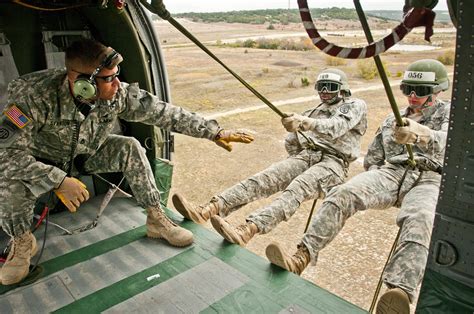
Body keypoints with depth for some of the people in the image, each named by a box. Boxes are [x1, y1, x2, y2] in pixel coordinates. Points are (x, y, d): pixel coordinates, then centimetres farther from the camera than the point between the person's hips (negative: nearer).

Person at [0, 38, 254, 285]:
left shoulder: (119, 94, -26)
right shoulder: (37, 97, -37)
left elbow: (165, 113, -21)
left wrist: (214, 132, -20)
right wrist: (59, 181, -42)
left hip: (86, 154, 3)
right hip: (43, 163, -2)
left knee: (129, 148, -23)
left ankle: (156, 220, -9)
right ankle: (22, 242, -1)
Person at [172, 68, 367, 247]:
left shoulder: (356, 106, 8)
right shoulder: (313, 112, 26)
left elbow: (335, 128, -16)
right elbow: (291, 145, 27)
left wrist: (304, 122, -32)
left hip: (333, 162, -5)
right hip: (305, 157, 5)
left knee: (295, 190, -35)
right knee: (262, 179, -22)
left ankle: (245, 231, -57)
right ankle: (206, 210, -39)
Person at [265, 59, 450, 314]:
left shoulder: (448, 113, 14)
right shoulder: (392, 120, 28)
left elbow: (448, 142, -12)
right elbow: (372, 159, 28)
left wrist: (420, 134, -35)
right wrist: (376, 181, 5)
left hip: (430, 178, -3)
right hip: (390, 171, 3)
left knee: (419, 221, -38)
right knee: (342, 194, -27)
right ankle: (301, 258, -37)